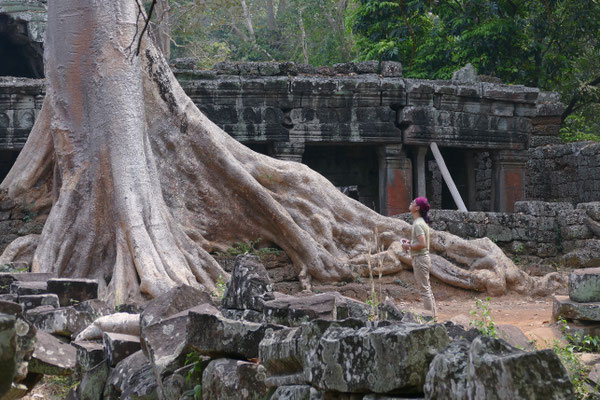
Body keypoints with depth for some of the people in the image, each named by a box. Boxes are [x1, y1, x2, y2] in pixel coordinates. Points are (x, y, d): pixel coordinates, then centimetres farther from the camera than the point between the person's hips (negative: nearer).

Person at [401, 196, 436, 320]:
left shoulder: (418, 224, -19)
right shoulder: (422, 222, 13)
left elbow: (422, 244, -26)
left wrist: (409, 247, -14)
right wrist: (410, 242, 12)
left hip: (420, 259, -10)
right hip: (423, 258, 10)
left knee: (425, 290, -6)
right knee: (427, 289, 15)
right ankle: (432, 316, 21)